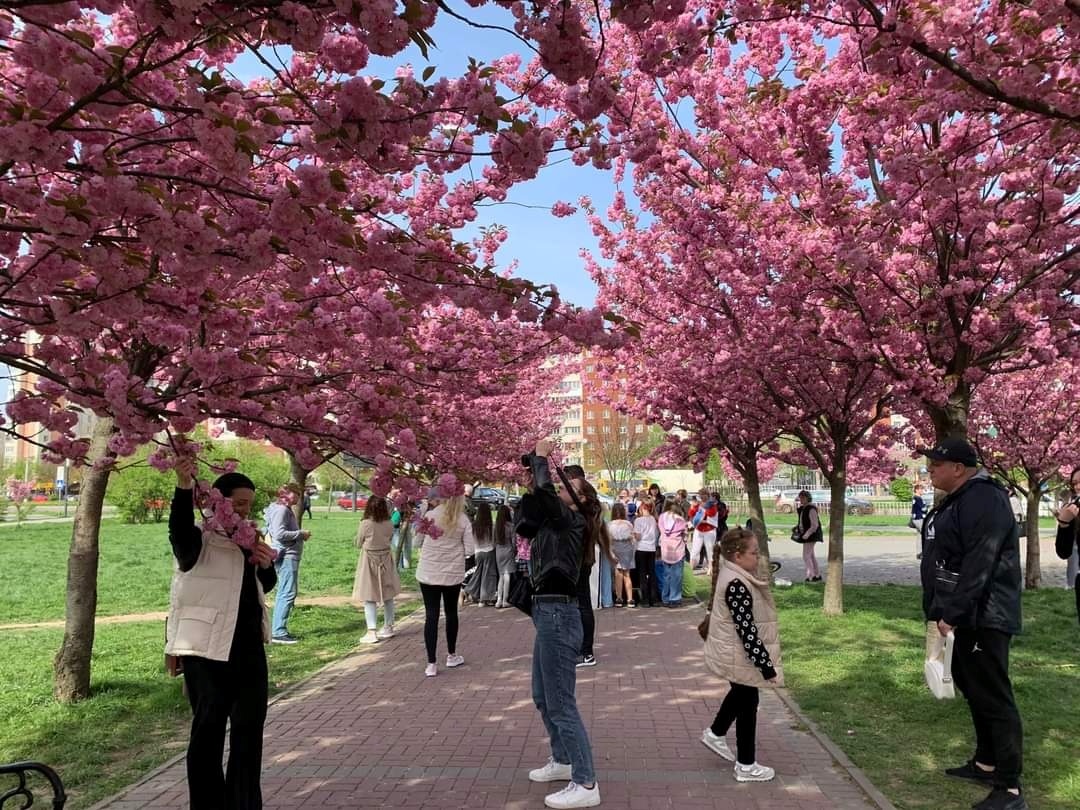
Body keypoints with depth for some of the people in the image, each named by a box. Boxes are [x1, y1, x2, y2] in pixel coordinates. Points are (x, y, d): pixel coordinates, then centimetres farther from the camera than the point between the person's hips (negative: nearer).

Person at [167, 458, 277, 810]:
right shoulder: (199, 541, -9)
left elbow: (265, 586, 20)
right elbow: (180, 531, -33)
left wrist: (266, 565, -3)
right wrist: (183, 488, -49)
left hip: (248, 646, 7)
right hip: (207, 650, -7)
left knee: (249, 727, 13)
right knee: (208, 729, 2)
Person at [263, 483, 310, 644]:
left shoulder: (286, 509, 18)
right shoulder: (281, 510, -13)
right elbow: (279, 534, -22)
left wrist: (300, 535, 8)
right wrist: (301, 534, -14)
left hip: (289, 555, 11)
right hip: (286, 556, -11)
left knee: (284, 593, 15)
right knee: (288, 593, -10)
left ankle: (278, 630, 21)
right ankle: (278, 632, -7)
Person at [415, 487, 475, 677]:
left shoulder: (430, 515, -6)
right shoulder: (463, 520, -6)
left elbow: (418, 542, 3)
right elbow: (469, 550, -6)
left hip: (428, 573, -1)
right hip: (453, 574, 1)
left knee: (431, 615, 2)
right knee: (451, 613, 18)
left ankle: (431, 664, 2)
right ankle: (451, 656, 32)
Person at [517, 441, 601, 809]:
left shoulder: (573, 521, -12)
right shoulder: (555, 524, 12)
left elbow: (546, 491, -25)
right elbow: (524, 526, 17)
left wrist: (541, 457, -9)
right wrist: (530, 488, 10)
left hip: (558, 614, -10)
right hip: (549, 613, 10)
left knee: (561, 704, -5)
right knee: (543, 697, 22)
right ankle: (562, 761, 37)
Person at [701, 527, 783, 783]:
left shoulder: (732, 576, 2)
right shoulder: (737, 586, -30)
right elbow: (747, 630, -30)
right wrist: (766, 665, -24)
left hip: (732, 654, 10)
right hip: (741, 657, -10)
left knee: (740, 694, 29)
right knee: (748, 703, 5)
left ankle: (715, 734, 45)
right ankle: (746, 766, 20)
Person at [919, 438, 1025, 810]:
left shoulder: (985, 500, -19)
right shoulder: (953, 501, 14)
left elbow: (978, 566, -26)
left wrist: (951, 614, -24)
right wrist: (940, 611, 16)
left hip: (984, 618, -11)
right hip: (962, 615, 11)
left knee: (994, 697, -5)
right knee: (973, 690, 20)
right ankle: (986, 763, 34)